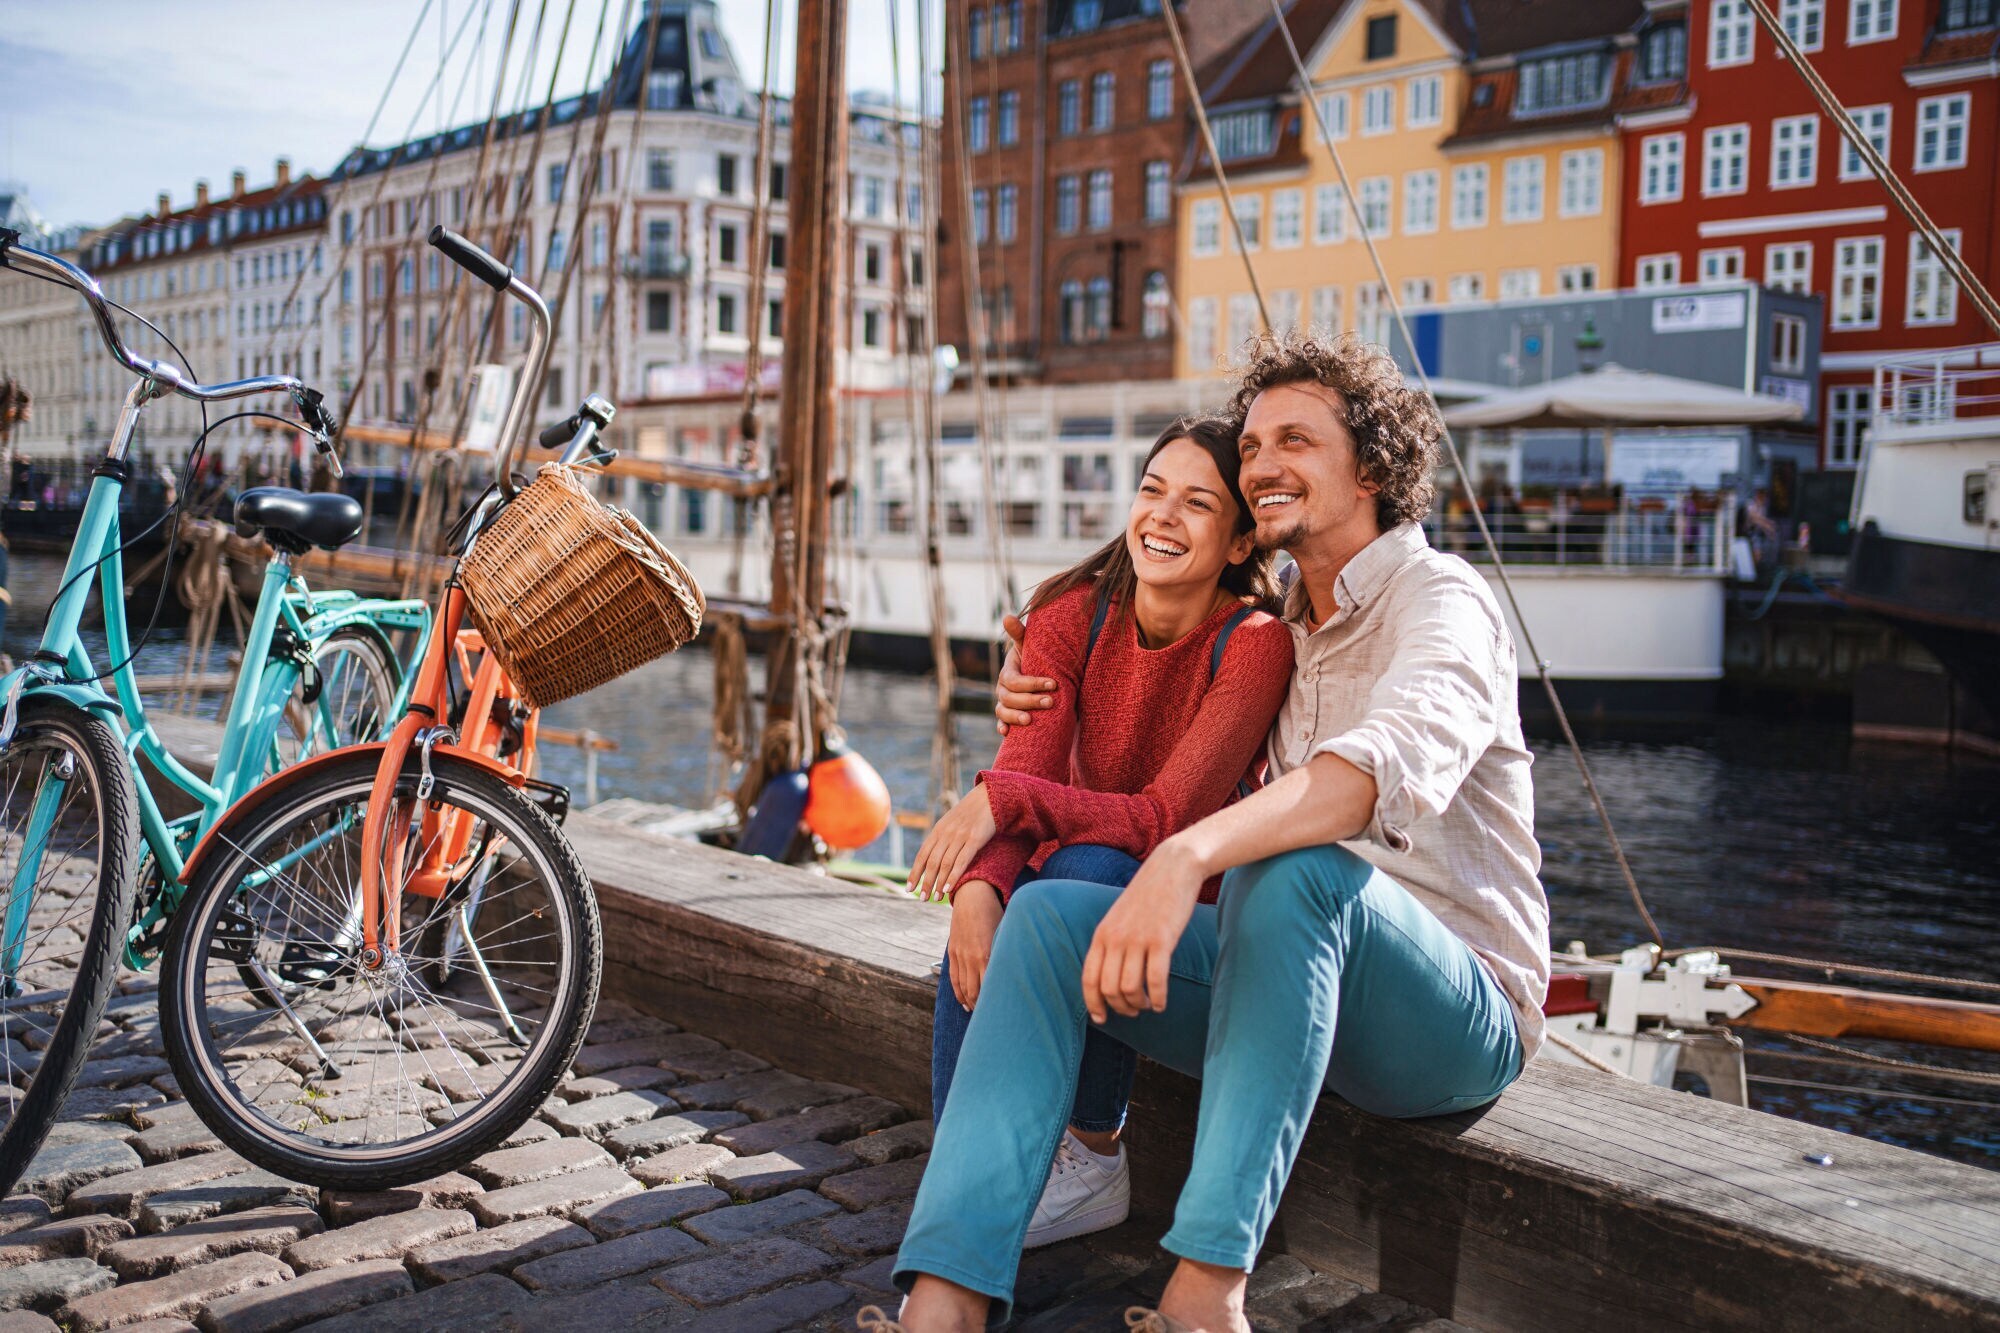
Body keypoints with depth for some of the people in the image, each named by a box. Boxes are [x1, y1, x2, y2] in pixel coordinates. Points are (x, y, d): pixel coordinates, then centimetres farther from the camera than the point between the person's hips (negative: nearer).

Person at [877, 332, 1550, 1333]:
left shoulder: (1440, 600, -9)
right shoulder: (1275, 629, 15)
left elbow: (1399, 760, -33)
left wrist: (1188, 855, -48)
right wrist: (1051, 719, 9)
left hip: (1457, 1013, -7)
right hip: (1290, 986, 7)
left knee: (1293, 868, -37)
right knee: (1047, 912, -13)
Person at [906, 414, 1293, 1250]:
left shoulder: (1255, 645, -19)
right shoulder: (1073, 614, -8)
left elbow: (1166, 817, -28)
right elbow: (1018, 782, -17)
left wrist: (1003, 800, -37)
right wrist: (977, 889, -37)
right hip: (1081, 879, 3)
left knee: (1086, 871, -34)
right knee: (988, 907, -29)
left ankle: (1095, 1161, -17)